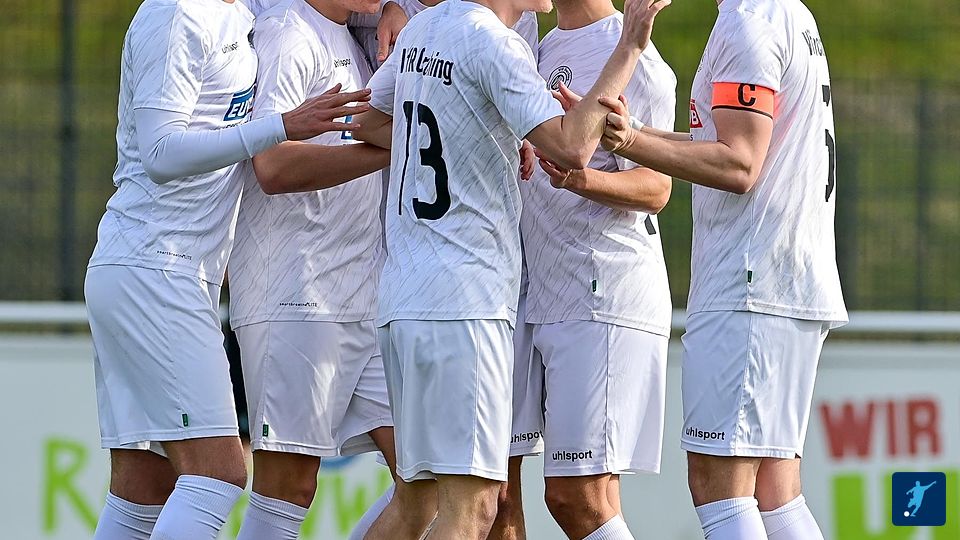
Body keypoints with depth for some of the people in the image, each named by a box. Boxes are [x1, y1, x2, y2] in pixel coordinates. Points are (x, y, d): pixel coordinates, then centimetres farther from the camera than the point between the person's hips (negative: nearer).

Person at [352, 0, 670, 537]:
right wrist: (631, 46, -16)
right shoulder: (493, 43, -12)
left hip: (403, 294, 9)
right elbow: (572, 148, -22)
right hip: (464, 298, -9)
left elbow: (371, 123, 30)